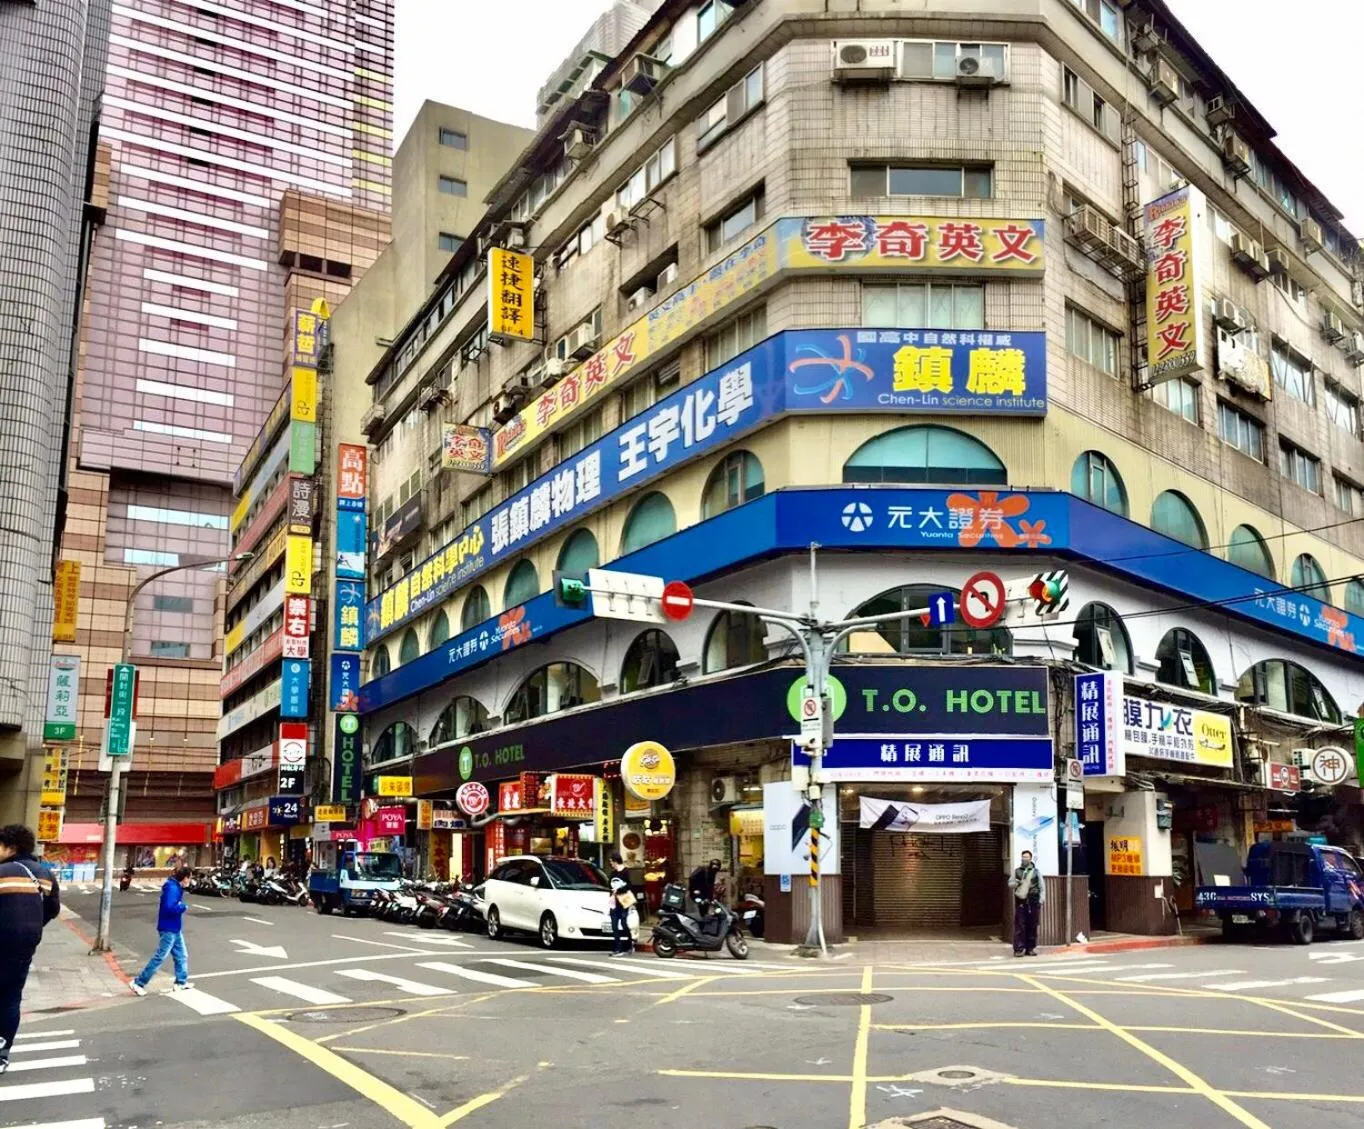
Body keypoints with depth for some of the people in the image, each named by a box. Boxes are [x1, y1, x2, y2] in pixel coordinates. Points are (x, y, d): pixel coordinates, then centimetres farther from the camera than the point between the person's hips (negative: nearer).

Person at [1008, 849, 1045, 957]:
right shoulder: (1017, 871, 12)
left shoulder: (1035, 872, 9)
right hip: (1020, 901, 0)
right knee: (1020, 925, -5)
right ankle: (1019, 949, -5)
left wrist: (1042, 898, -4)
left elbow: (1042, 887, 8)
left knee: (1032, 925, 3)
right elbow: (1010, 883, 16)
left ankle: (1031, 948, 12)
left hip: (1033, 901, 0)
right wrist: (1016, 883, -6)